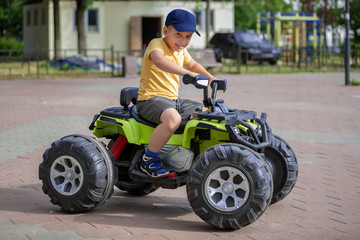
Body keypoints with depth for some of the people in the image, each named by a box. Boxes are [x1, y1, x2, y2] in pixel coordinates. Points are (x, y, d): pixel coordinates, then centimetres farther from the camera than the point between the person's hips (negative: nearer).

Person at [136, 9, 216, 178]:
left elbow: (192, 64, 37)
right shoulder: (157, 44, -12)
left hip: (173, 100, 9)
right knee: (173, 118, -38)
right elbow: (160, 61, -36)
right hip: (151, 99, -9)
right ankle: (148, 160, -23)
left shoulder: (181, 50, 15)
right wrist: (187, 73, -47)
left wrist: (210, 78, 23)